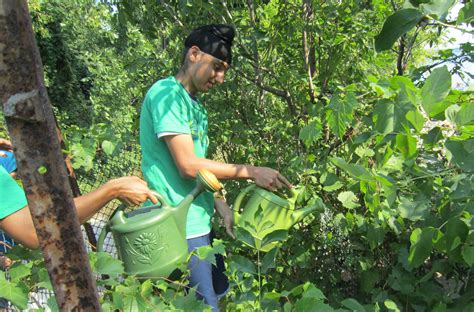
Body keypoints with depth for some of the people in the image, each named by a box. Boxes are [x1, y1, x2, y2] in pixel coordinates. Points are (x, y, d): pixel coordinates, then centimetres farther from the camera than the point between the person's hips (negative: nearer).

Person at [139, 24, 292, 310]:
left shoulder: (196, 105, 14)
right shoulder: (166, 94, -14)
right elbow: (188, 166, -20)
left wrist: (222, 207, 4)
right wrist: (251, 172, -15)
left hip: (199, 221, 9)